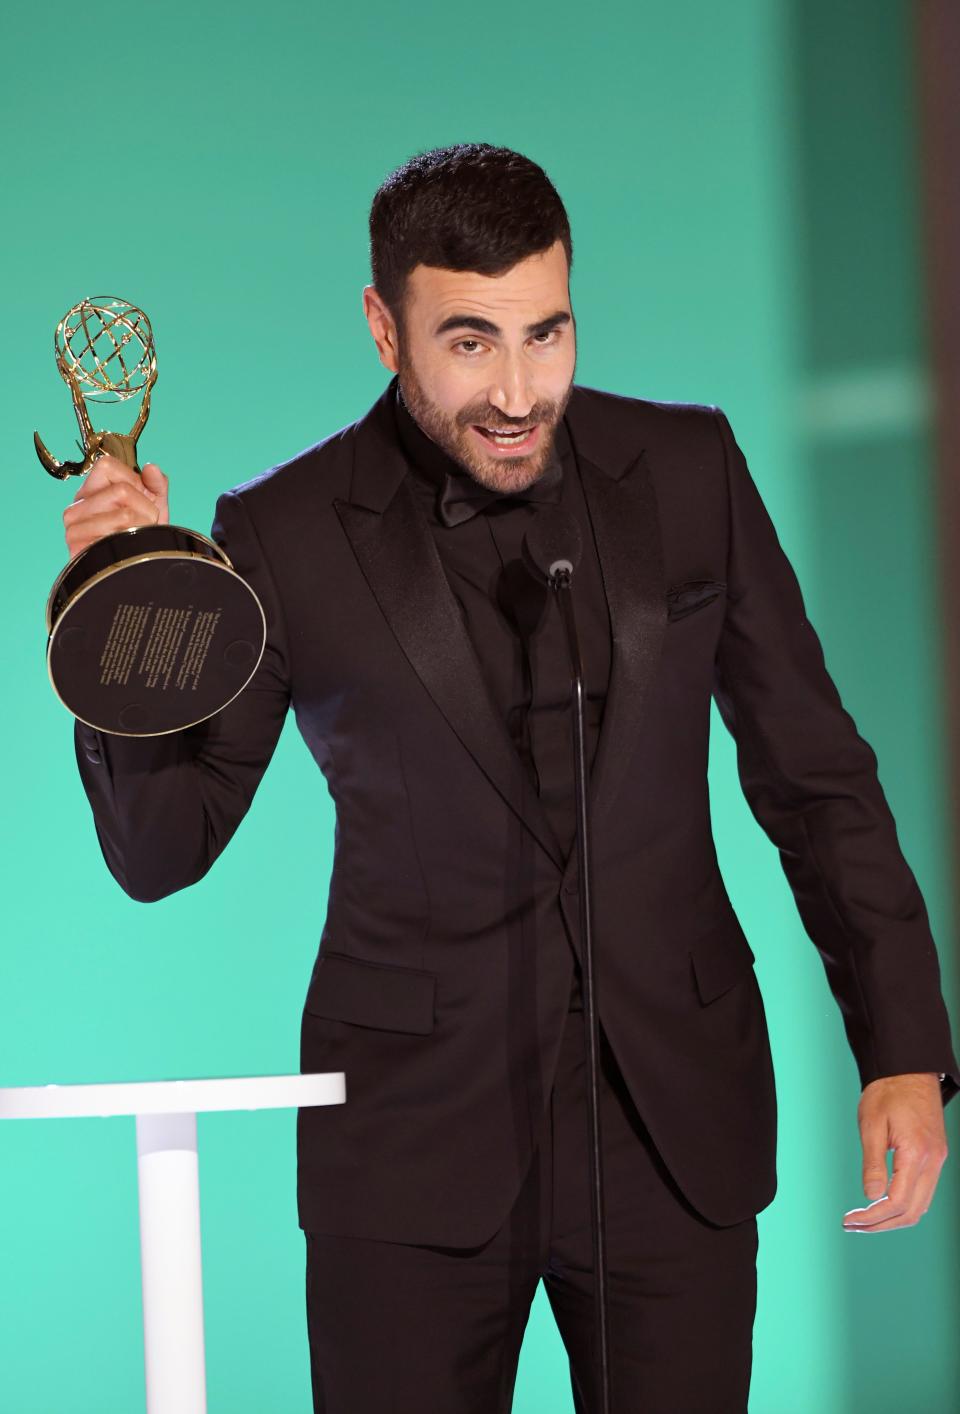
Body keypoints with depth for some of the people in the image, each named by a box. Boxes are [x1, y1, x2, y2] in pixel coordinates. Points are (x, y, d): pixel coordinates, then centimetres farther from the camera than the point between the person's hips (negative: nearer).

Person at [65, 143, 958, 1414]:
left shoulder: (689, 471, 2)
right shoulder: (283, 537, -4)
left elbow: (814, 775, 7)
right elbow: (161, 852, 0)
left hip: (676, 1121, 2)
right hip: (415, 1137, -2)